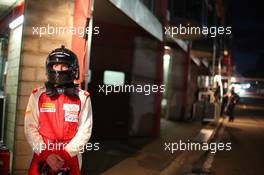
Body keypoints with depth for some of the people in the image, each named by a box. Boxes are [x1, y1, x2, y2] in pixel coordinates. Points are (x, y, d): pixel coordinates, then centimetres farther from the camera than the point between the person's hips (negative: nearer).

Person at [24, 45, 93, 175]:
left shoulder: (83, 97, -2)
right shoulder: (37, 95, 1)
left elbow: (85, 130, -5)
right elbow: (30, 128, -3)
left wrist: (65, 154, -14)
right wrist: (46, 155, -13)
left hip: (70, 160, 0)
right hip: (41, 158, 1)